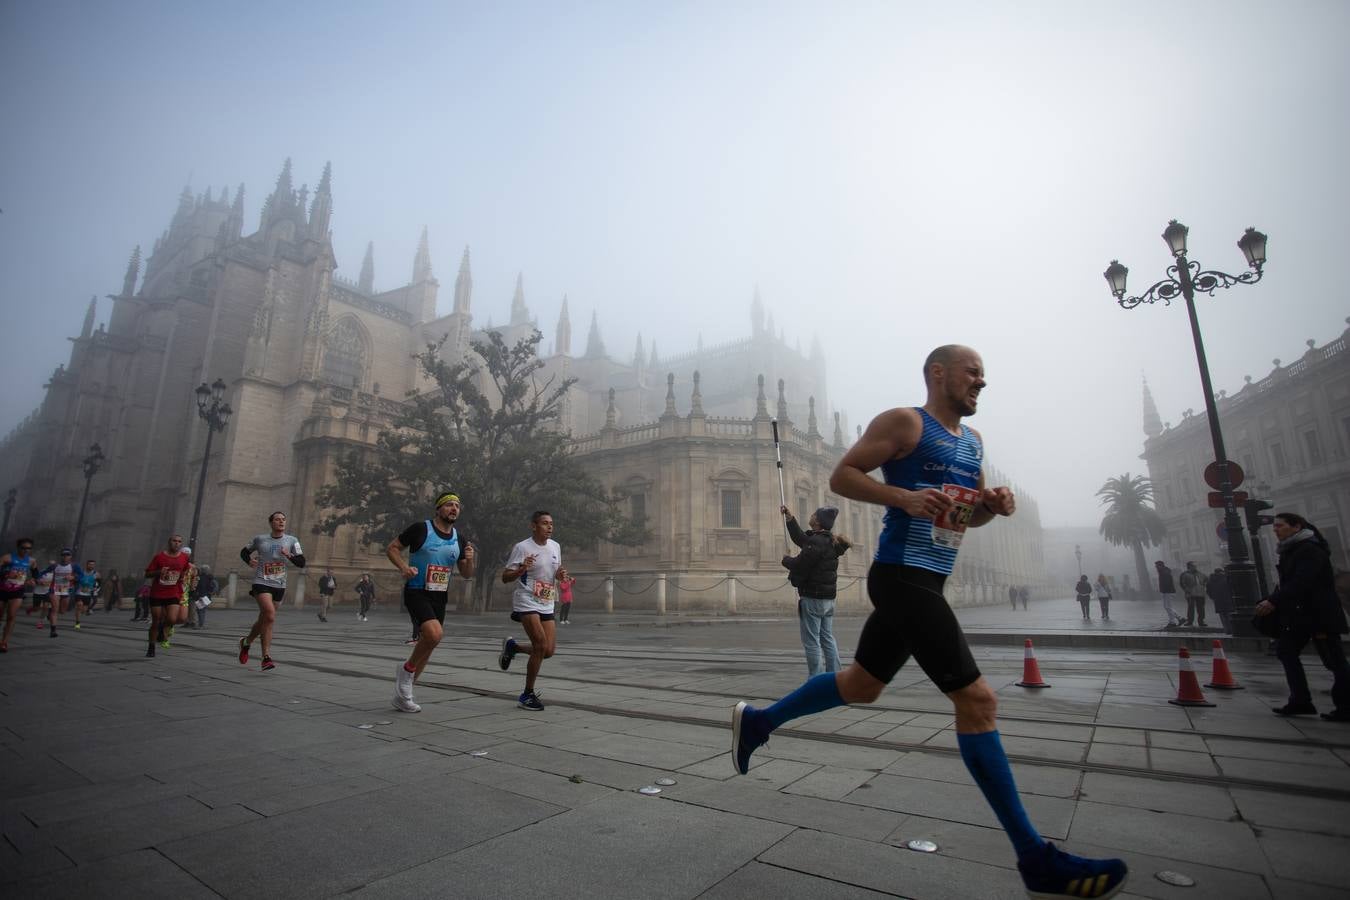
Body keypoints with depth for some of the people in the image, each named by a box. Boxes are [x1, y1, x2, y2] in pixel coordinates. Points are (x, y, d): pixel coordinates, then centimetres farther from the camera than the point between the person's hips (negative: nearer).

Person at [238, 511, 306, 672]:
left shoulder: (291, 541, 3)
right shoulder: (259, 539, 2)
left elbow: (301, 563, -3)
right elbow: (244, 552, 19)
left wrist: (289, 555, -22)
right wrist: (249, 560, -3)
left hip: (279, 585, 3)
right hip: (261, 582, -3)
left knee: (264, 619, 12)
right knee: (270, 615, -20)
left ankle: (246, 642, 41)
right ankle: (266, 657, -13)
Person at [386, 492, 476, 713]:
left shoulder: (458, 539, 8)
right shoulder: (421, 528, -8)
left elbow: (466, 574, 12)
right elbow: (392, 548, -2)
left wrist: (469, 559, -9)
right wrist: (404, 568, -18)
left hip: (440, 597, 6)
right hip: (417, 592, -6)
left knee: (427, 644, 10)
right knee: (434, 634, -27)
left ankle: (402, 694, 28)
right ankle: (406, 670, 1)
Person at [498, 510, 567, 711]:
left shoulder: (555, 546, 8)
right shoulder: (522, 547, -10)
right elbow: (505, 578, -8)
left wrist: (561, 575, -1)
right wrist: (522, 569, -27)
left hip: (547, 605, 6)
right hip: (527, 603, -6)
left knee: (549, 650, 1)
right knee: (541, 645, -16)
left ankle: (512, 647, 28)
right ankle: (527, 695, 2)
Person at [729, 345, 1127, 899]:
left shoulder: (973, 441, 18)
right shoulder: (904, 422, -7)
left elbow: (966, 514, 23)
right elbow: (841, 476, -10)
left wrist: (993, 506, 1)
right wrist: (902, 496, -24)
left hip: (926, 583, 9)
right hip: (900, 577, -9)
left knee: (861, 685, 17)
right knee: (977, 699, -7)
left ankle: (757, 721, 33)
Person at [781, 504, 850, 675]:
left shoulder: (816, 543, -19)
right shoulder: (828, 541, 11)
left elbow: (799, 565, -18)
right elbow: (800, 538, 23)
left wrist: (786, 560, 2)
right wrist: (789, 518, 22)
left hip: (812, 598, -9)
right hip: (828, 598, 9)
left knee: (811, 642, -3)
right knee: (828, 639, 14)